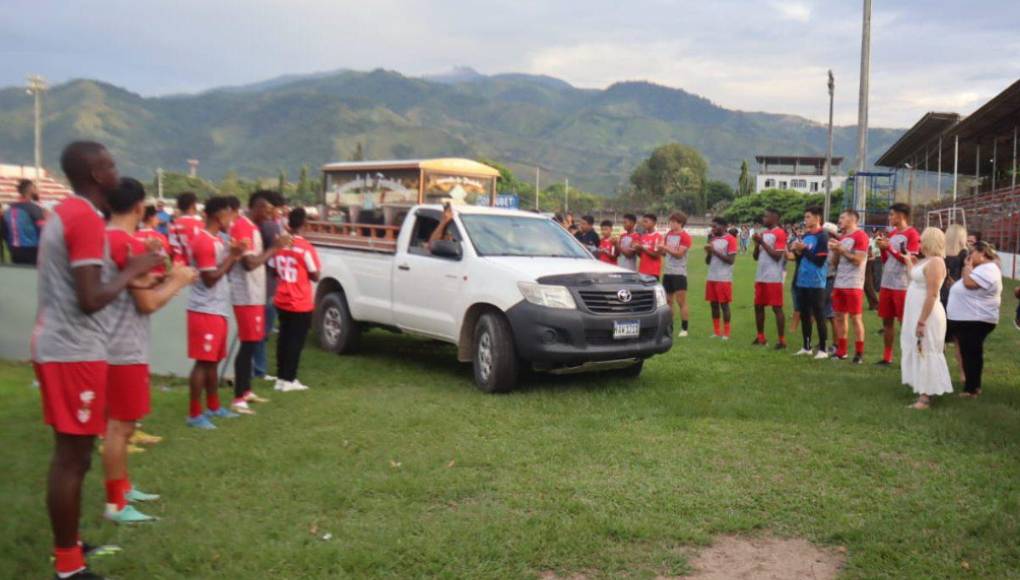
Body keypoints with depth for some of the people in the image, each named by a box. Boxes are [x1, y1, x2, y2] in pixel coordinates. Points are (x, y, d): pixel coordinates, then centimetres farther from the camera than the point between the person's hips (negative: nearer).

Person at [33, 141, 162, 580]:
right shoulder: (86, 219, -17)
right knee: (72, 457, -3)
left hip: (56, 346, 10)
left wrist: (128, 272, 16)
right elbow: (91, 299, -23)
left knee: (70, 454, 18)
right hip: (75, 352, -10)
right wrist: (132, 270, -10)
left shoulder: (64, 213, 14)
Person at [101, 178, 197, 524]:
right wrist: (178, 280, -5)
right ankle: (115, 504, 5)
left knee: (120, 423, 19)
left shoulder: (104, 239, 10)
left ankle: (123, 488, 31)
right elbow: (148, 303, -19)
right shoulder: (130, 245, -18)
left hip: (114, 346, 10)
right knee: (120, 425, -3)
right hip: (124, 350, -10)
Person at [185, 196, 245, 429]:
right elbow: (210, 278, -20)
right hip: (205, 311, -10)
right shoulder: (204, 242, -17)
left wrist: (234, 257, 4)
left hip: (217, 310, 10)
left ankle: (213, 407, 26)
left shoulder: (216, 240, 14)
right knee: (203, 362, -6)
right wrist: (231, 257, -15)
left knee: (213, 361, 16)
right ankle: (194, 414, 1)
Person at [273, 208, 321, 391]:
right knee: (296, 341, 3)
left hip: (282, 301, 5)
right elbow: (315, 276, -11)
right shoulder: (306, 248, -17)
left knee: (284, 338, 14)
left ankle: (281, 377, 19)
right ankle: (289, 380, 6)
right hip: (301, 304, -5)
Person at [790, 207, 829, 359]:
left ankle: (823, 349, 5)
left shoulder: (822, 236, -11)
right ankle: (806, 347, 23)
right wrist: (797, 252, -2)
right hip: (802, 282, 8)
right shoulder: (805, 236, 12)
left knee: (819, 316, -2)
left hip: (816, 283, -8)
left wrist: (804, 249, -15)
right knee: (804, 315, 13)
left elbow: (820, 261, -17)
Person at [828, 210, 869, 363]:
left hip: (853, 285, -8)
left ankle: (859, 353, 2)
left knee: (855, 318, -4)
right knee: (840, 317, 8)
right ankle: (841, 351, 15)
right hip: (839, 284, 8)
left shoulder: (861, 236, -8)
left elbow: (858, 260, -16)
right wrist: (834, 251, 0)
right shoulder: (842, 238, 17)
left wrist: (841, 249, -15)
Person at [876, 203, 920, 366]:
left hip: (903, 286, -7)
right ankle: (887, 357, 16)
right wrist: (882, 248, -1)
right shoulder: (891, 234, 14)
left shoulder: (912, 235, -9)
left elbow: (909, 260, -15)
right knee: (887, 320, 10)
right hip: (886, 284, 7)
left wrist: (889, 247, -15)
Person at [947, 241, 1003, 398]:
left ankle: (971, 389, 1)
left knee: (971, 353, -5)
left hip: (976, 320, -11)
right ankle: (972, 385, 23)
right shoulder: (981, 268, 18)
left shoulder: (988, 269, -17)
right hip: (966, 319, 11)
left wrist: (968, 265, -13)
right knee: (968, 353, 15)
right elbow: (965, 282, 19)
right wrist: (968, 266, 9)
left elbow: (969, 283, -27)